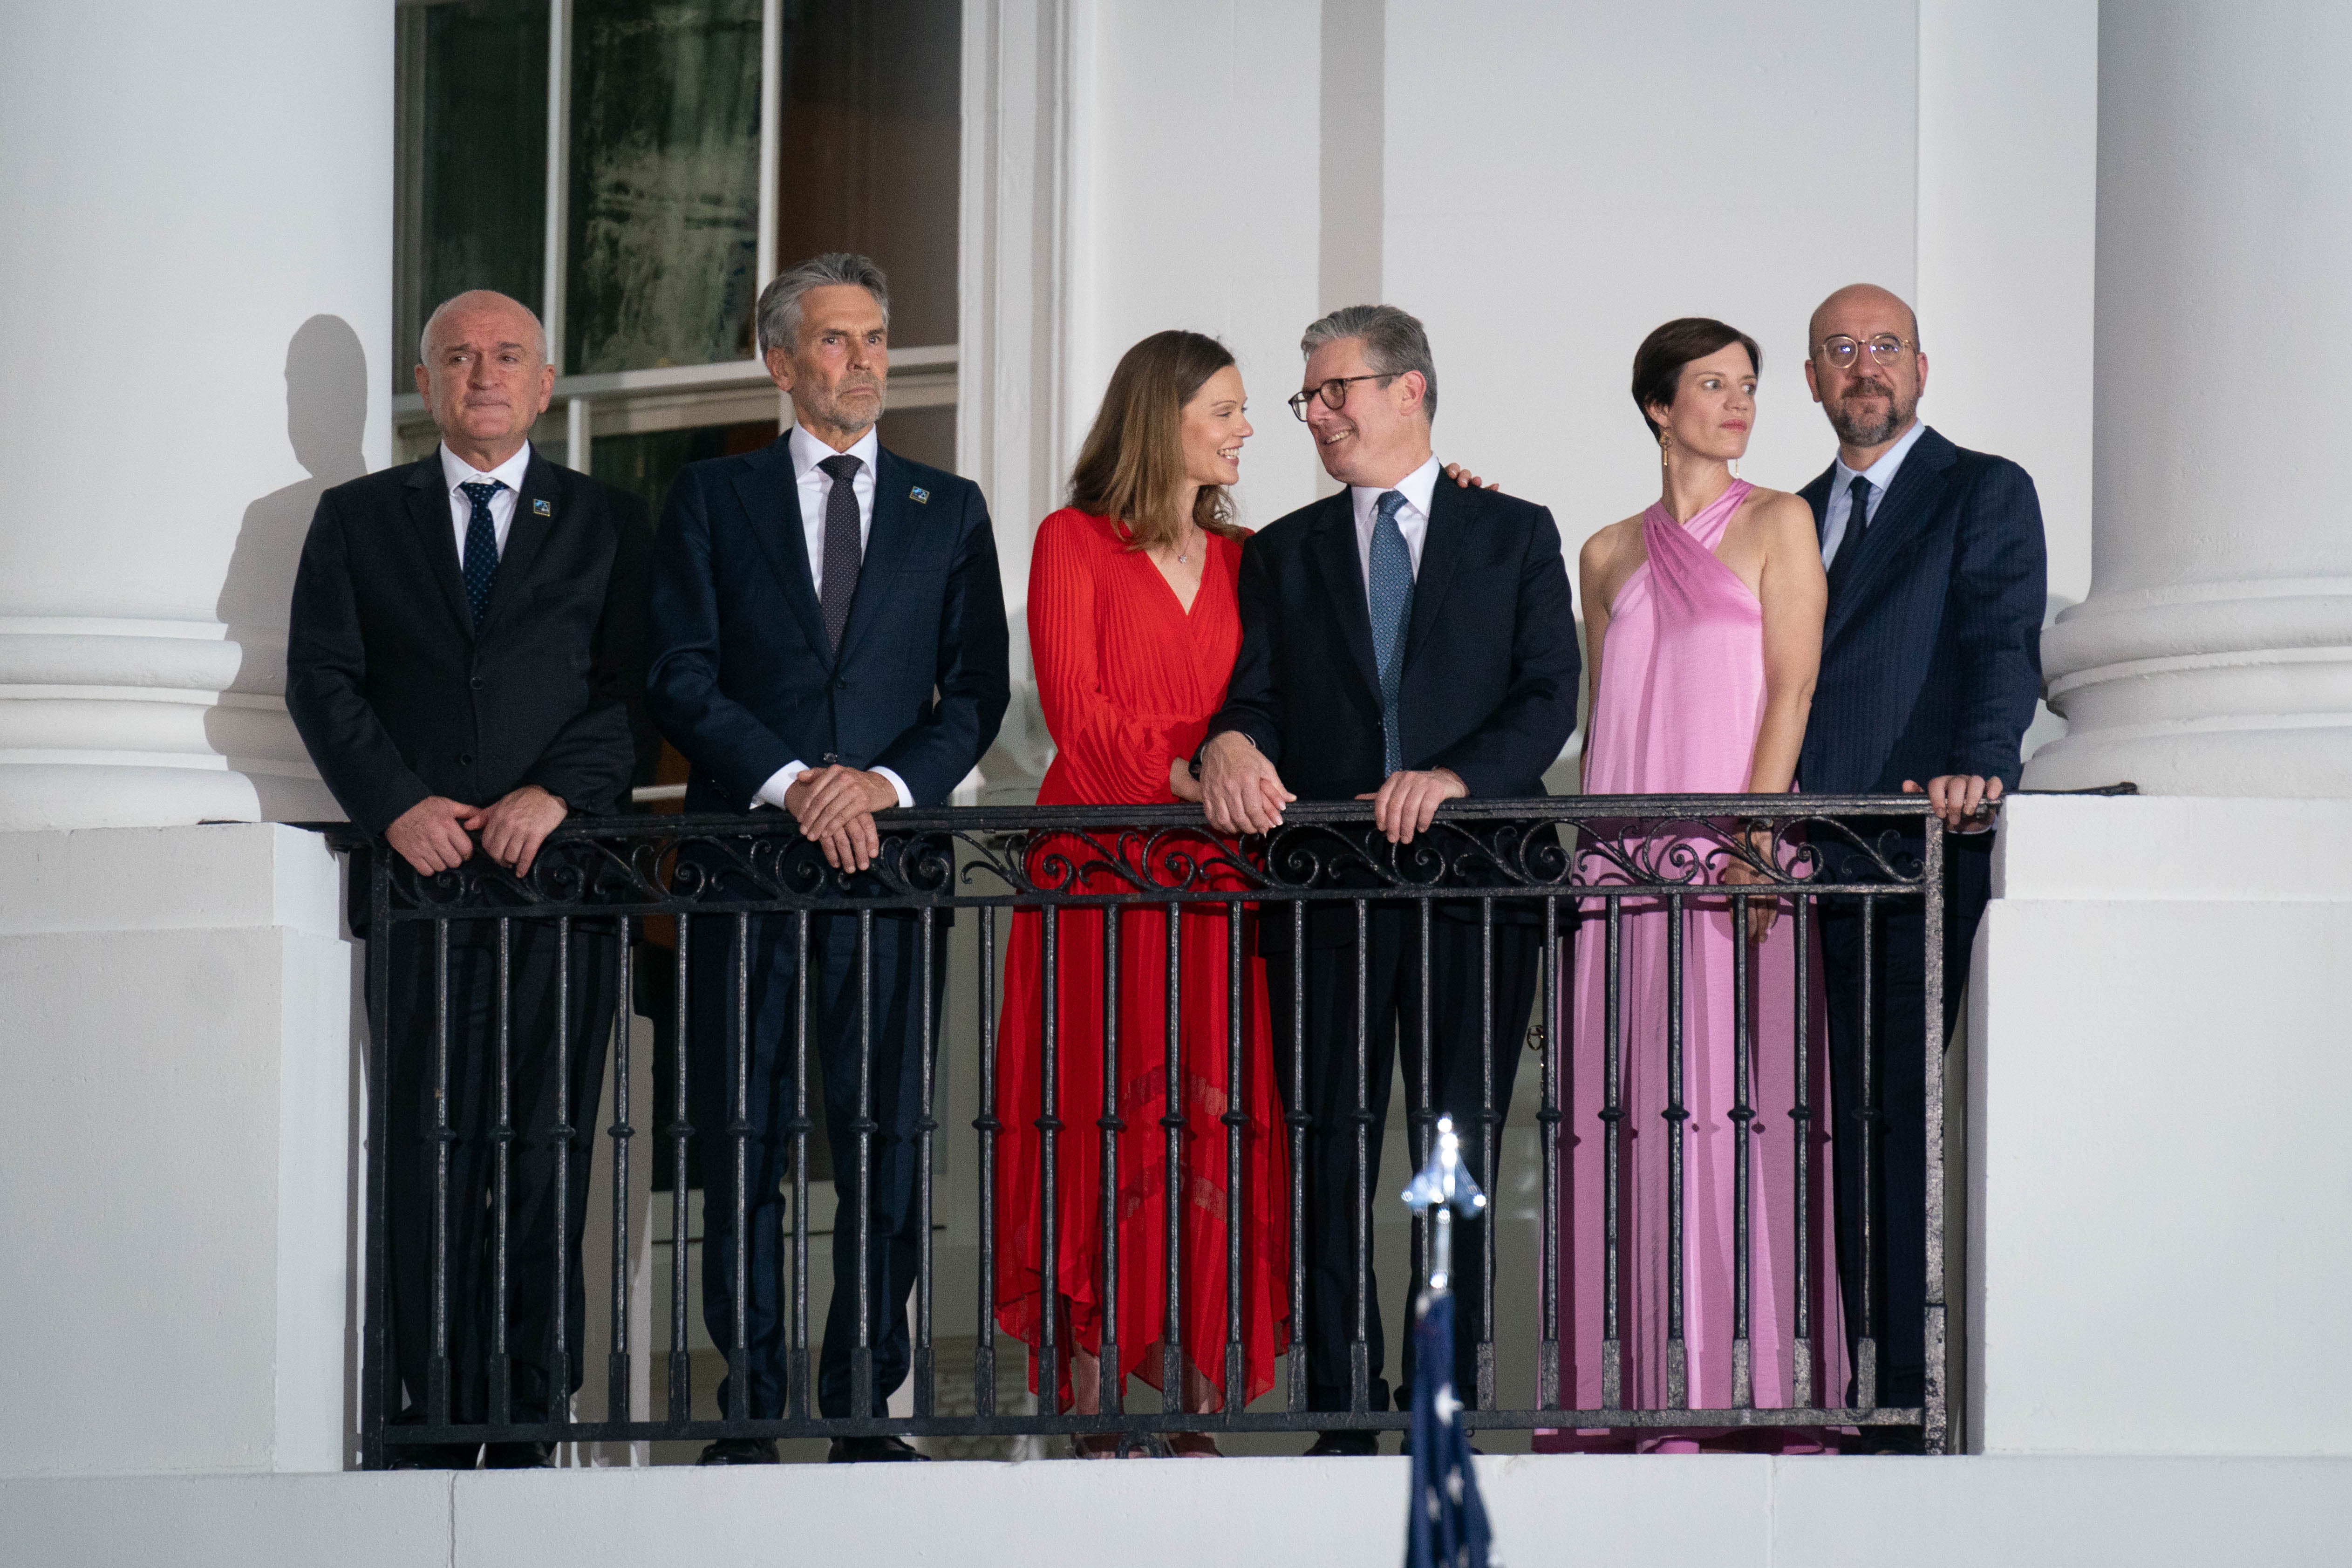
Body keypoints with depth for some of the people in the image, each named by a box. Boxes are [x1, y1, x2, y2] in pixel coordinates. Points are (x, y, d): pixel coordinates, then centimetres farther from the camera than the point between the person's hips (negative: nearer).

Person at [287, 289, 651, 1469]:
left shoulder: (606, 525, 12)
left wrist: (556, 794, -12)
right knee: (428, 1151, -2)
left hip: (559, 858, 0)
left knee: (548, 1150, -3)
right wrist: (397, 804, -9)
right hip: (420, 870, 1)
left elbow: (631, 687, 4)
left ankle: (530, 1425, 0)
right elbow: (321, 680, 6)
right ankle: (439, 1427, 1)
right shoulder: (357, 519, 14)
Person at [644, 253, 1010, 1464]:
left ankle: (864, 1409, 4)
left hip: (891, 854, 1)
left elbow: (978, 688, 8)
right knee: (741, 1146, -1)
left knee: (888, 1147, -2)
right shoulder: (710, 500, 10)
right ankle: (750, 1408, 5)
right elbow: (681, 674, 0)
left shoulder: (947, 511, 15)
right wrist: (790, 782, -12)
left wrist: (892, 783, -9)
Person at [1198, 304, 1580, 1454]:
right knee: (1331, 1152, -1)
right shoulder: (1285, 553, 16)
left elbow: (1547, 699, -1)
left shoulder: (1516, 537, 9)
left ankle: (1454, 1404, 3)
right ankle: (1343, 1412, 1)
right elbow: (1257, 699, 7)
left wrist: (1459, 776, -18)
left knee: (1463, 1148, -1)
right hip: (1326, 886, 2)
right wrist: (1232, 746, -17)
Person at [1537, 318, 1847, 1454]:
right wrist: (1589, 856, 8)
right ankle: (1641, 1391, 0)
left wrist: (1755, 835, -14)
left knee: (1727, 1095, -9)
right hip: (1624, 857, 4)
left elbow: (1792, 686, -3)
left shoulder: (1777, 525, 7)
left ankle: (1742, 1385, -8)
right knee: (1624, 1099, -1)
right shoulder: (1610, 555, 17)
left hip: (1733, 845, -4)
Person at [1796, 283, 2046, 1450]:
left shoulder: (1986, 493, 4)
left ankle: (1920, 1394, -11)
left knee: (1911, 1117, -11)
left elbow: (2002, 649, -9)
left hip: (1928, 853, -6)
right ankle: (1867, 1380, 6)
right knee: (1848, 1122, 3)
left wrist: (1977, 770, -25)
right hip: (1814, 865, 6)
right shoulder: (1796, 518, 22)